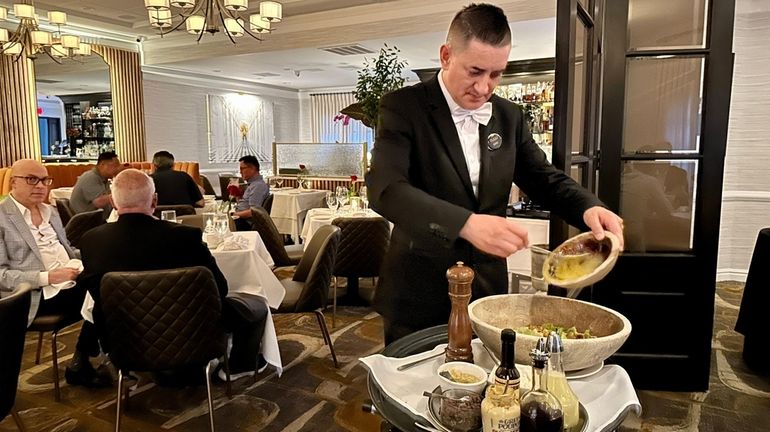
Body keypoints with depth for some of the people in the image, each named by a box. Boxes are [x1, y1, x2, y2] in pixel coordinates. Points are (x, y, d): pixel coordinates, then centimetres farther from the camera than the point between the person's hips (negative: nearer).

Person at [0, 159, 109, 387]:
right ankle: (79, 365, 0)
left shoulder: (50, 211, 16)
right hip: (38, 295, -7)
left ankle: (82, 360, 1)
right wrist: (48, 277, -22)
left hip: (71, 281, 8)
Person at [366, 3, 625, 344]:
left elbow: (543, 179, 11)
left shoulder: (509, 117, 5)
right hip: (419, 294, -4)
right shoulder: (404, 106, -11)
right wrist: (465, 224, -38)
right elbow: (385, 188, -25)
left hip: (487, 290, 5)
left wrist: (588, 208, -11)